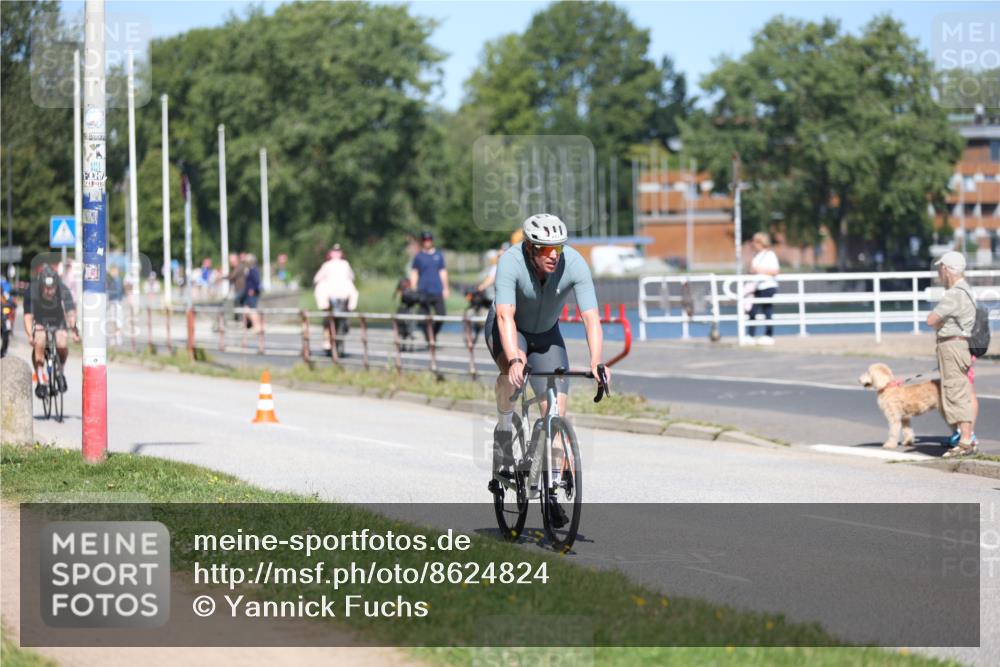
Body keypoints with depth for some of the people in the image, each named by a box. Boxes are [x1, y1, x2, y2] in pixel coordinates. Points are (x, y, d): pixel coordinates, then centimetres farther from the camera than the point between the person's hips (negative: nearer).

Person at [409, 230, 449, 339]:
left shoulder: (439, 255, 11)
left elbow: (443, 272, 15)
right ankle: (428, 340, 6)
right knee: (425, 317, -2)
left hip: (437, 291, 2)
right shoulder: (418, 256, 5)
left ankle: (434, 334, 17)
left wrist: (445, 289, 12)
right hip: (424, 292, -2)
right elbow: (414, 274, 6)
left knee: (441, 314, -5)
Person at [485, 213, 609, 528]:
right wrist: (514, 360, -59)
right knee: (512, 370, -36)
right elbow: (506, 316, -43)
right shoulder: (511, 262, -34)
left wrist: (596, 363, -50)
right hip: (507, 329, -2)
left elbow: (591, 318, -35)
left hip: (546, 334, 2)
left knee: (557, 410, -7)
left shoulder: (575, 264, -29)